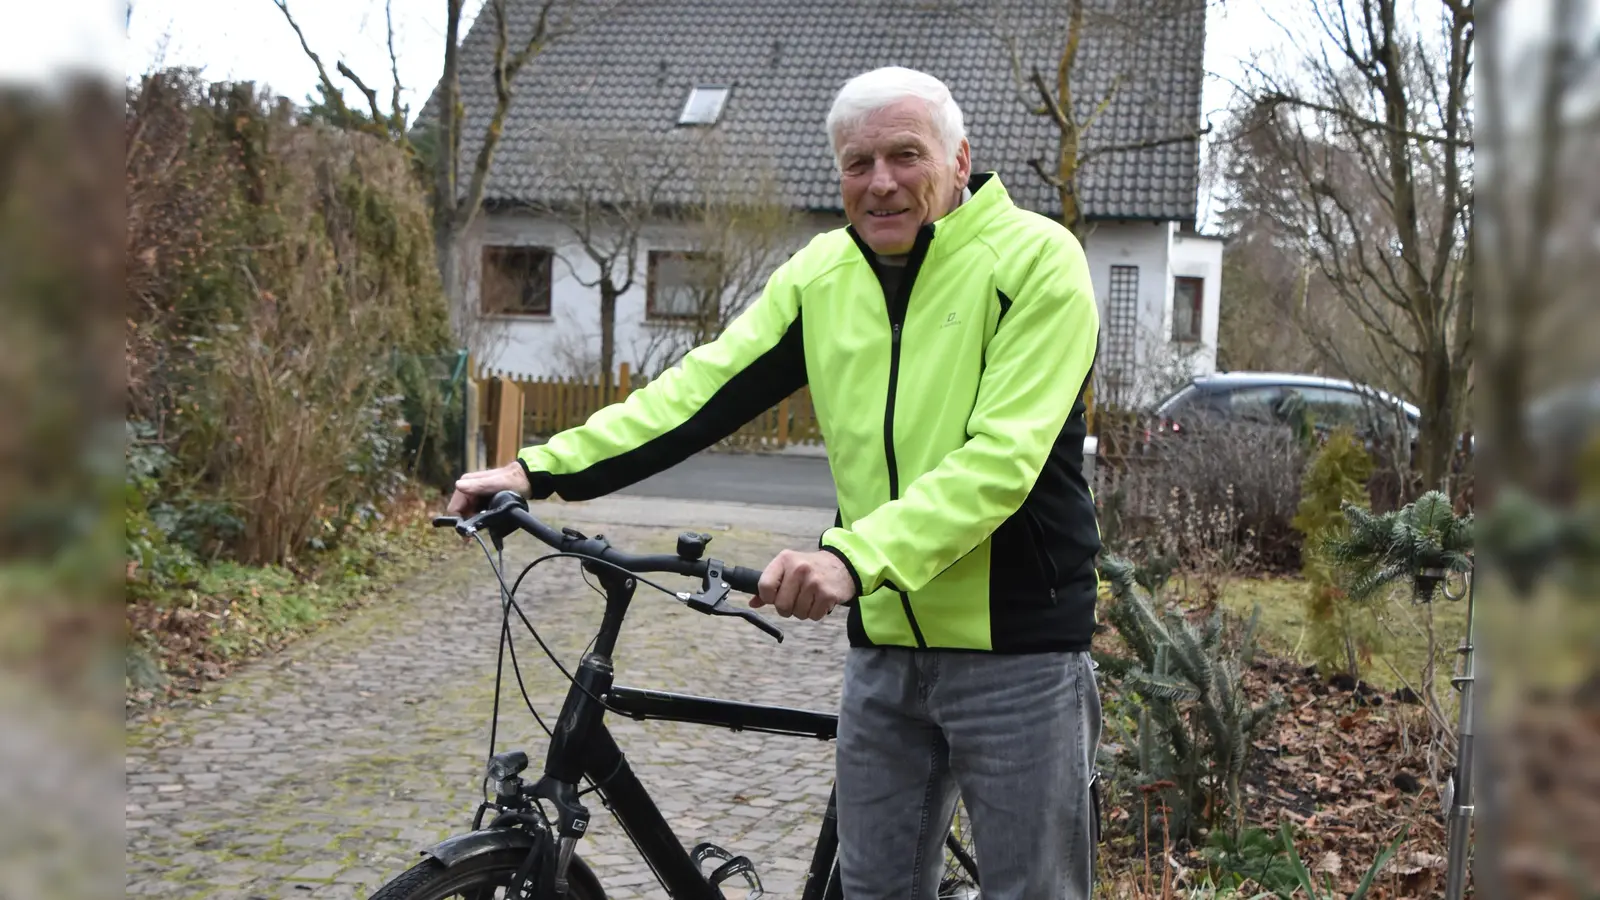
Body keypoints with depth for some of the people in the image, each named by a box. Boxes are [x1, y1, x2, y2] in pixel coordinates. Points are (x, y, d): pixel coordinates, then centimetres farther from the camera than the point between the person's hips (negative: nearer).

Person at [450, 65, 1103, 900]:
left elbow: (1001, 458, -23)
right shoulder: (823, 274, 5)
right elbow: (702, 389, 1)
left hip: (1017, 649, -5)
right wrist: (542, 470, -8)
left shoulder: (1035, 259, -13)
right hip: (883, 646, 5)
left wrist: (857, 557, -34)